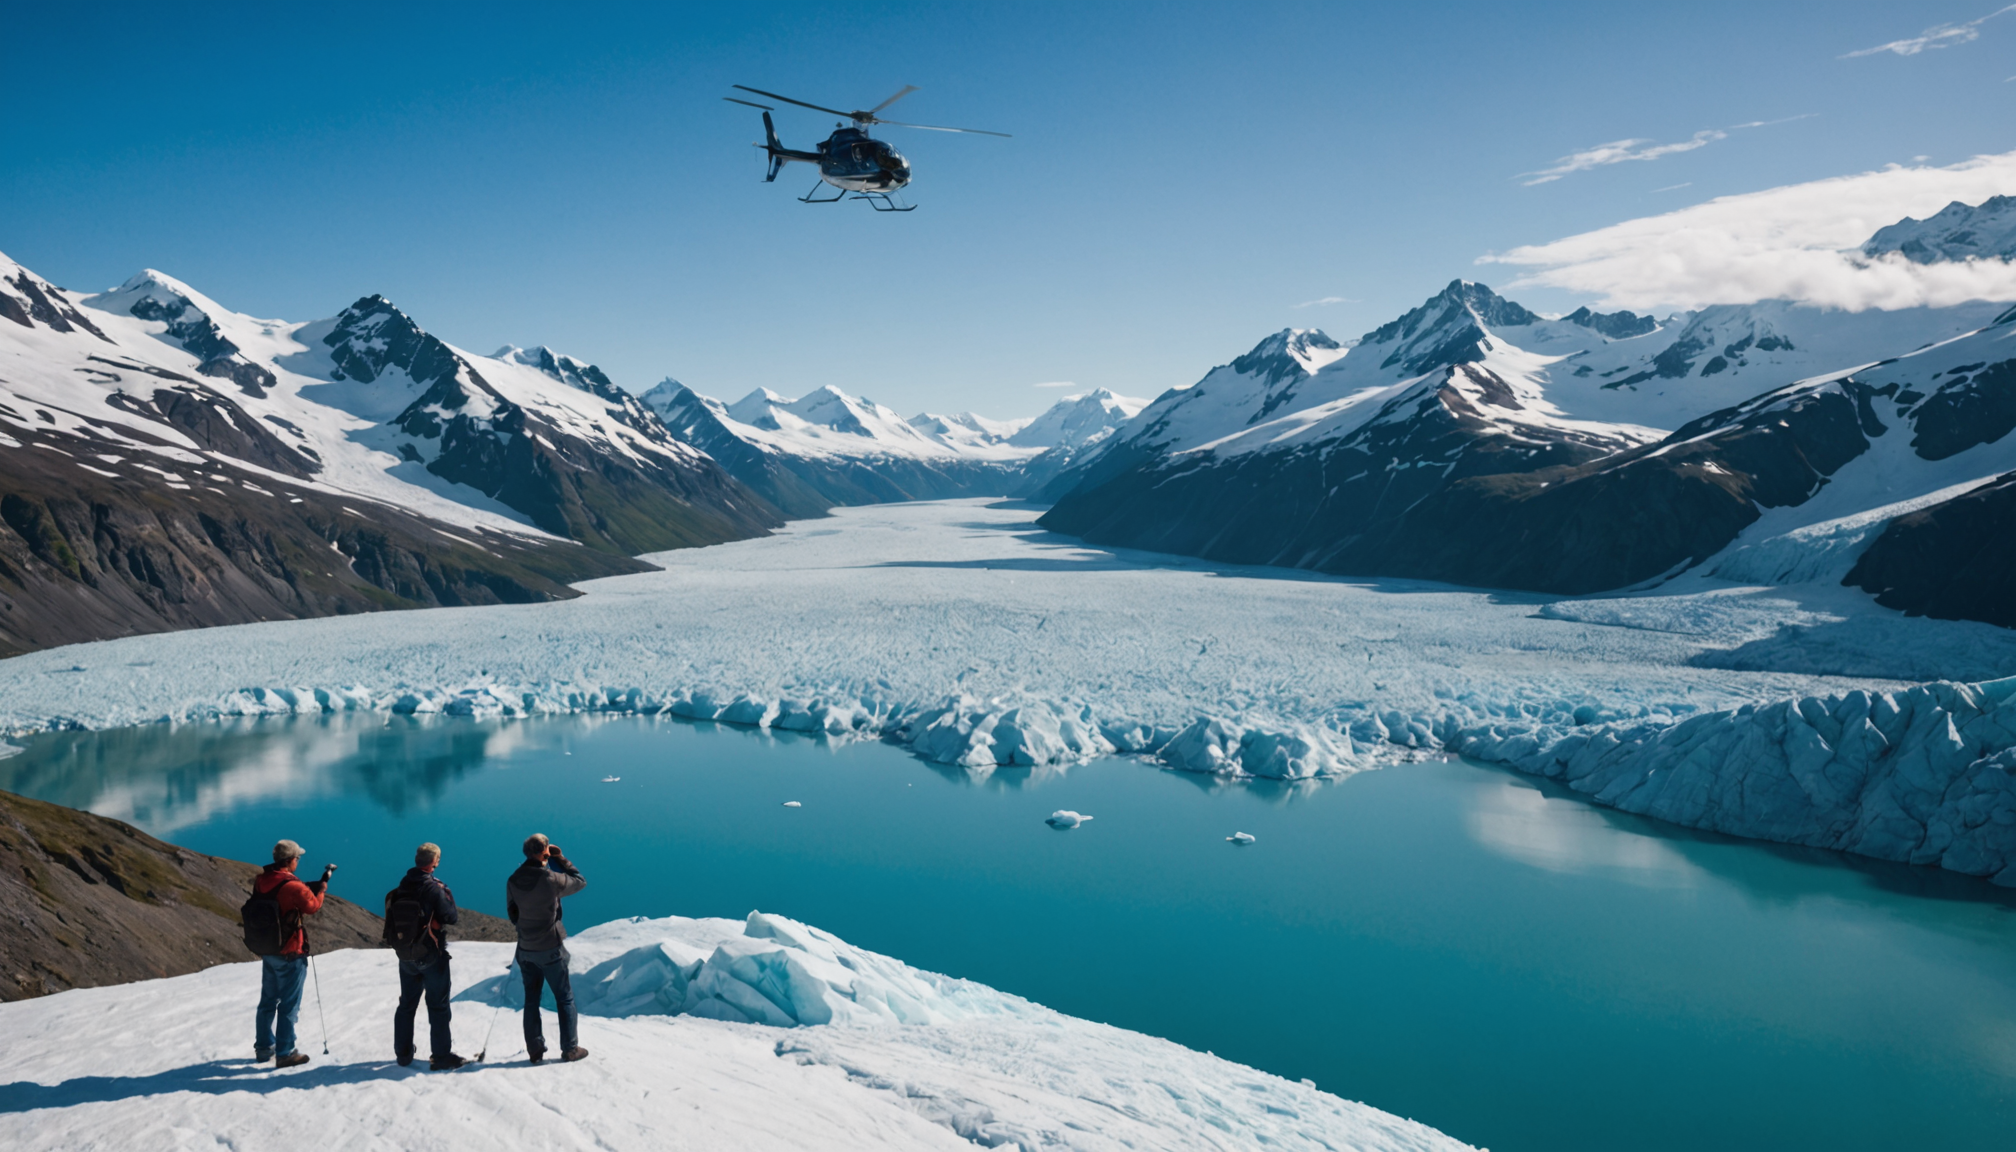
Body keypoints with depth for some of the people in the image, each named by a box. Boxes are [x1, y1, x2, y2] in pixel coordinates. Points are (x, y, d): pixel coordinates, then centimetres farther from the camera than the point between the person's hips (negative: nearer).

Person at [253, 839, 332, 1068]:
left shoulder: (260, 882, -2)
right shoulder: (293, 886, -24)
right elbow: (313, 906, -9)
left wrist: (315, 884, 11)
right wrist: (323, 884, 4)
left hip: (266, 950, 7)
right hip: (290, 954, -7)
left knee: (268, 1001, 20)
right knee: (289, 1005, 3)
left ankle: (264, 1048, 31)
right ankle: (285, 1053, 9)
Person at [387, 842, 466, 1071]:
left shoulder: (401, 888, 1)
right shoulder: (434, 888, -18)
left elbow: (391, 921, 7)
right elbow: (450, 916, -14)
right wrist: (448, 895, -2)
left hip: (406, 956, 6)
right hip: (432, 956, -6)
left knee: (407, 1005, 17)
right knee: (438, 1006, 0)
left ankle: (403, 1053, 24)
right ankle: (442, 1056, 0)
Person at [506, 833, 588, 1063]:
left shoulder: (513, 881, -4)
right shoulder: (551, 879, -20)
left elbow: (512, 913, 9)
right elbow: (580, 881, -3)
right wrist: (561, 859, 0)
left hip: (526, 950, 5)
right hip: (551, 949, -5)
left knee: (531, 1000, 13)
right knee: (564, 998, 7)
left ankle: (535, 1050, 15)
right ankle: (570, 1048, 9)